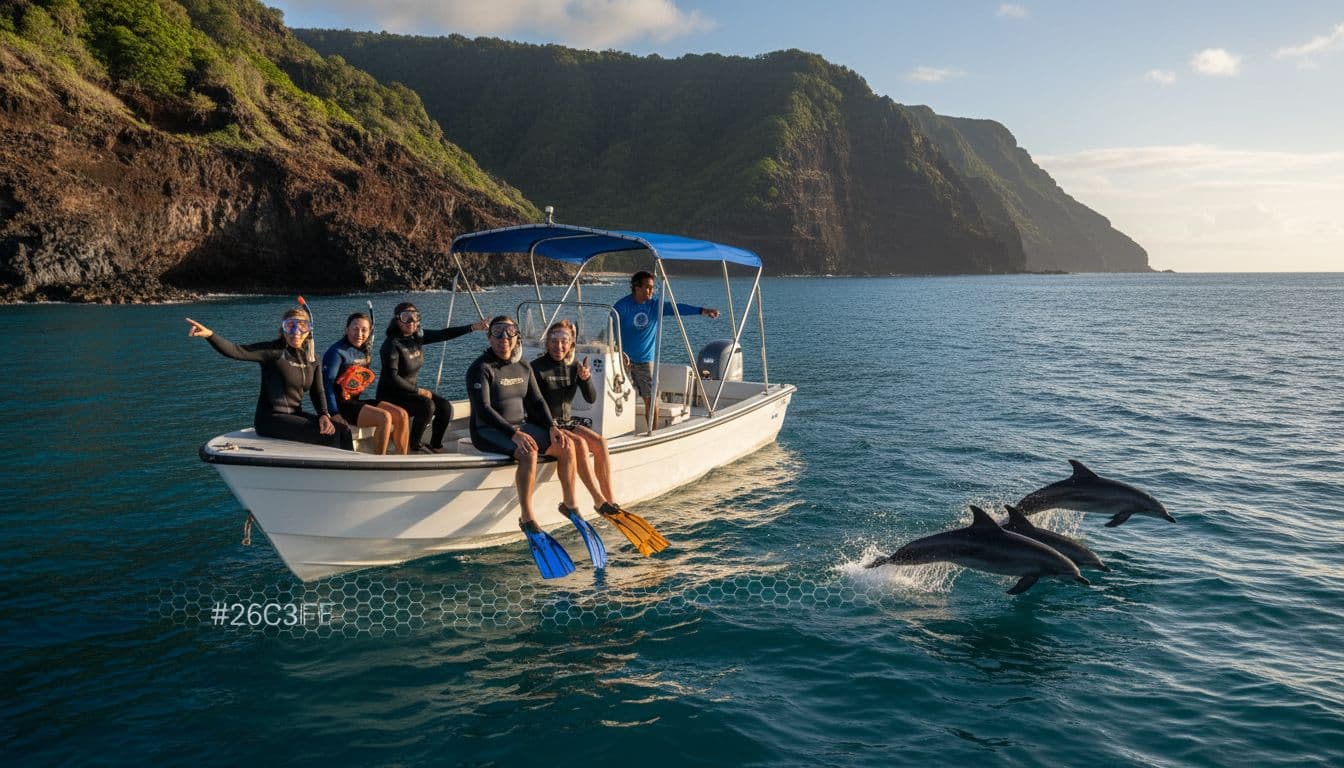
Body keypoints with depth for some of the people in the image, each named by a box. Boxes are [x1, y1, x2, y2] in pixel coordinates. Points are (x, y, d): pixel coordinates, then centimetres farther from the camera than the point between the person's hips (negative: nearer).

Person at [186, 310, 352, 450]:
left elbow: (317, 393, 9)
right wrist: (210, 335, -39)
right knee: (329, 435, -23)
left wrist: (324, 415, -11)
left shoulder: (311, 360, 10)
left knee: (343, 431, -14)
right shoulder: (274, 351, -9)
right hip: (271, 419, -7)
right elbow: (235, 351, -22)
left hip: (295, 416, 7)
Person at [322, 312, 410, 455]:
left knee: (402, 415, -9)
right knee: (384, 417, -26)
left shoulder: (366, 351, 13)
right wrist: (334, 413, -25)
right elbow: (327, 383, -19)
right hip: (341, 404, -8)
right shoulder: (337, 352, -12)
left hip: (356, 401, 8)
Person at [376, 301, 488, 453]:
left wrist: (473, 327, -10)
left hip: (410, 389, 8)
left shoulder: (417, 336, 1)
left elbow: (443, 334, -3)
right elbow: (392, 377, -24)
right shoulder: (392, 345, -19)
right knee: (426, 405, -29)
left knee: (446, 408, -7)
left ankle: (435, 446, 11)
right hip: (391, 394, -8)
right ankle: (416, 444, -7)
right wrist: (418, 390, -21)